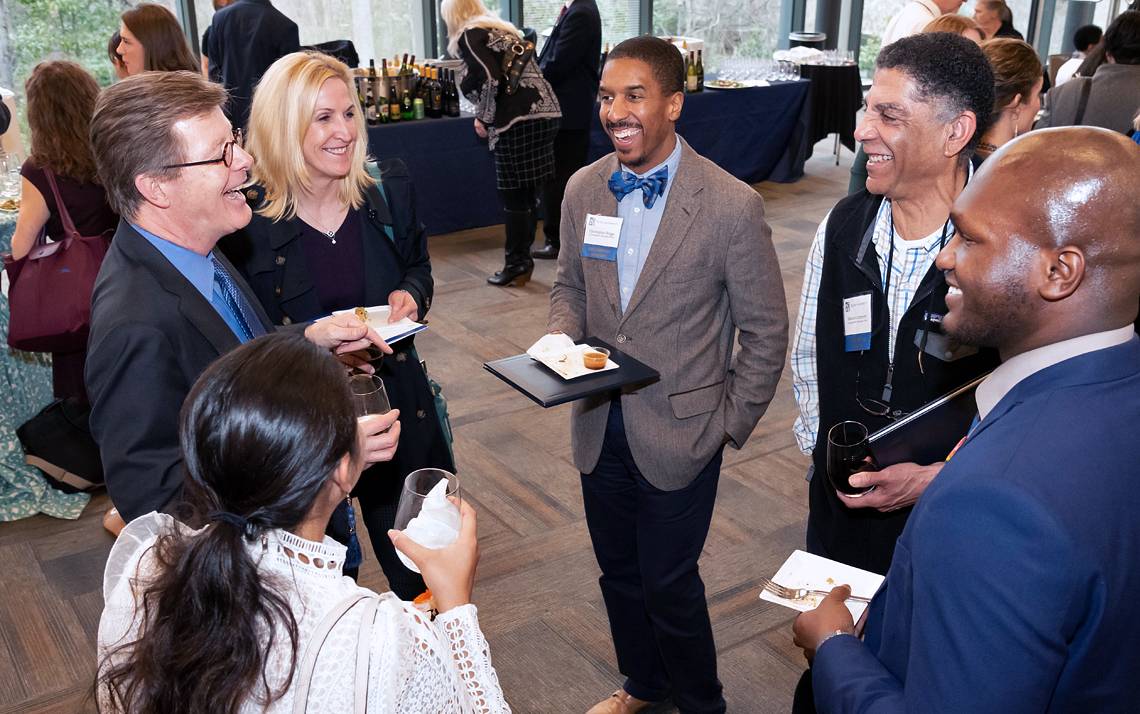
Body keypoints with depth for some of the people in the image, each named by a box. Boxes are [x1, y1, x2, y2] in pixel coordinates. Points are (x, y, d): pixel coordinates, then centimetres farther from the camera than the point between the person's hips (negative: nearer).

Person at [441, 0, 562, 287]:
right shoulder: (502, 29, 25)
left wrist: (483, 118, -2)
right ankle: (522, 260, 19)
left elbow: (490, 78, -15)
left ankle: (517, 264, 5)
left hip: (519, 120, -8)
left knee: (513, 195, -1)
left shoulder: (470, 35, -1)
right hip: (545, 113, 8)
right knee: (526, 194, 12)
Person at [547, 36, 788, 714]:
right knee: (618, 569, 21)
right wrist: (561, 340, -7)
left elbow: (766, 331, -9)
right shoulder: (583, 189, -2)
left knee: (669, 581, 8)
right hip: (600, 423, 5)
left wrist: (730, 425, -7)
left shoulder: (733, 206, -17)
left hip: (679, 430, -5)